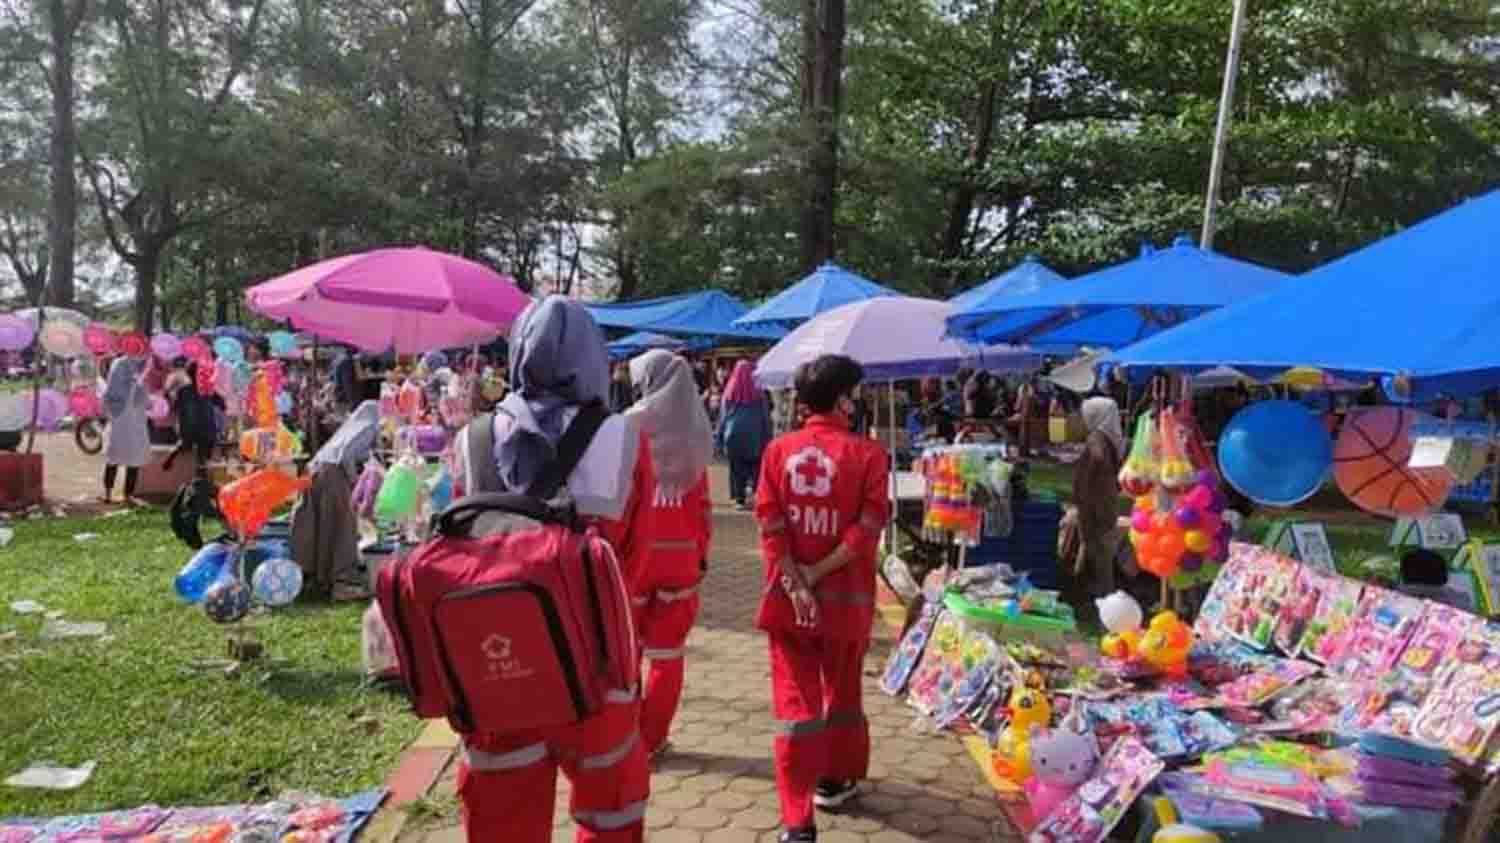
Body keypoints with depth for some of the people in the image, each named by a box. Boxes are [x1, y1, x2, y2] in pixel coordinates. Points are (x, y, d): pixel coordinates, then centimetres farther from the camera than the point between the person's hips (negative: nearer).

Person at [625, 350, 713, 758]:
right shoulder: (694, 433, 2)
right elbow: (702, 504, 3)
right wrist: (702, 553, 11)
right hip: (680, 553, 2)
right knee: (667, 651, 11)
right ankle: (652, 738, 16)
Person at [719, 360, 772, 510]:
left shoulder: (730, 392, 1)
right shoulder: (758, 392, -4)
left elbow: (723, 416, 5)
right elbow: (765, 417, 0)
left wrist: (720, 438, 12)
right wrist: (767, 438, 7)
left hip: (733, 434, 2)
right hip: (753, 434, -2)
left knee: (737, 467, 8)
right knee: (755, 464, 11)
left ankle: (740, 498, 6)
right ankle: (751, 486, -11)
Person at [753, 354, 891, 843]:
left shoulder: (778, 451, -1)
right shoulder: (868, 455, -7)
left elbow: (769, 524, -8)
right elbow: (868, 526, -15)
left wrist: (795, 584, -11)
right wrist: (819, 573, -12)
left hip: (787, 597, 1)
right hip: (846, 598, -1)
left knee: (796, 703, 3)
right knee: (842, 691, 21)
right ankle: (835, 780, 38)